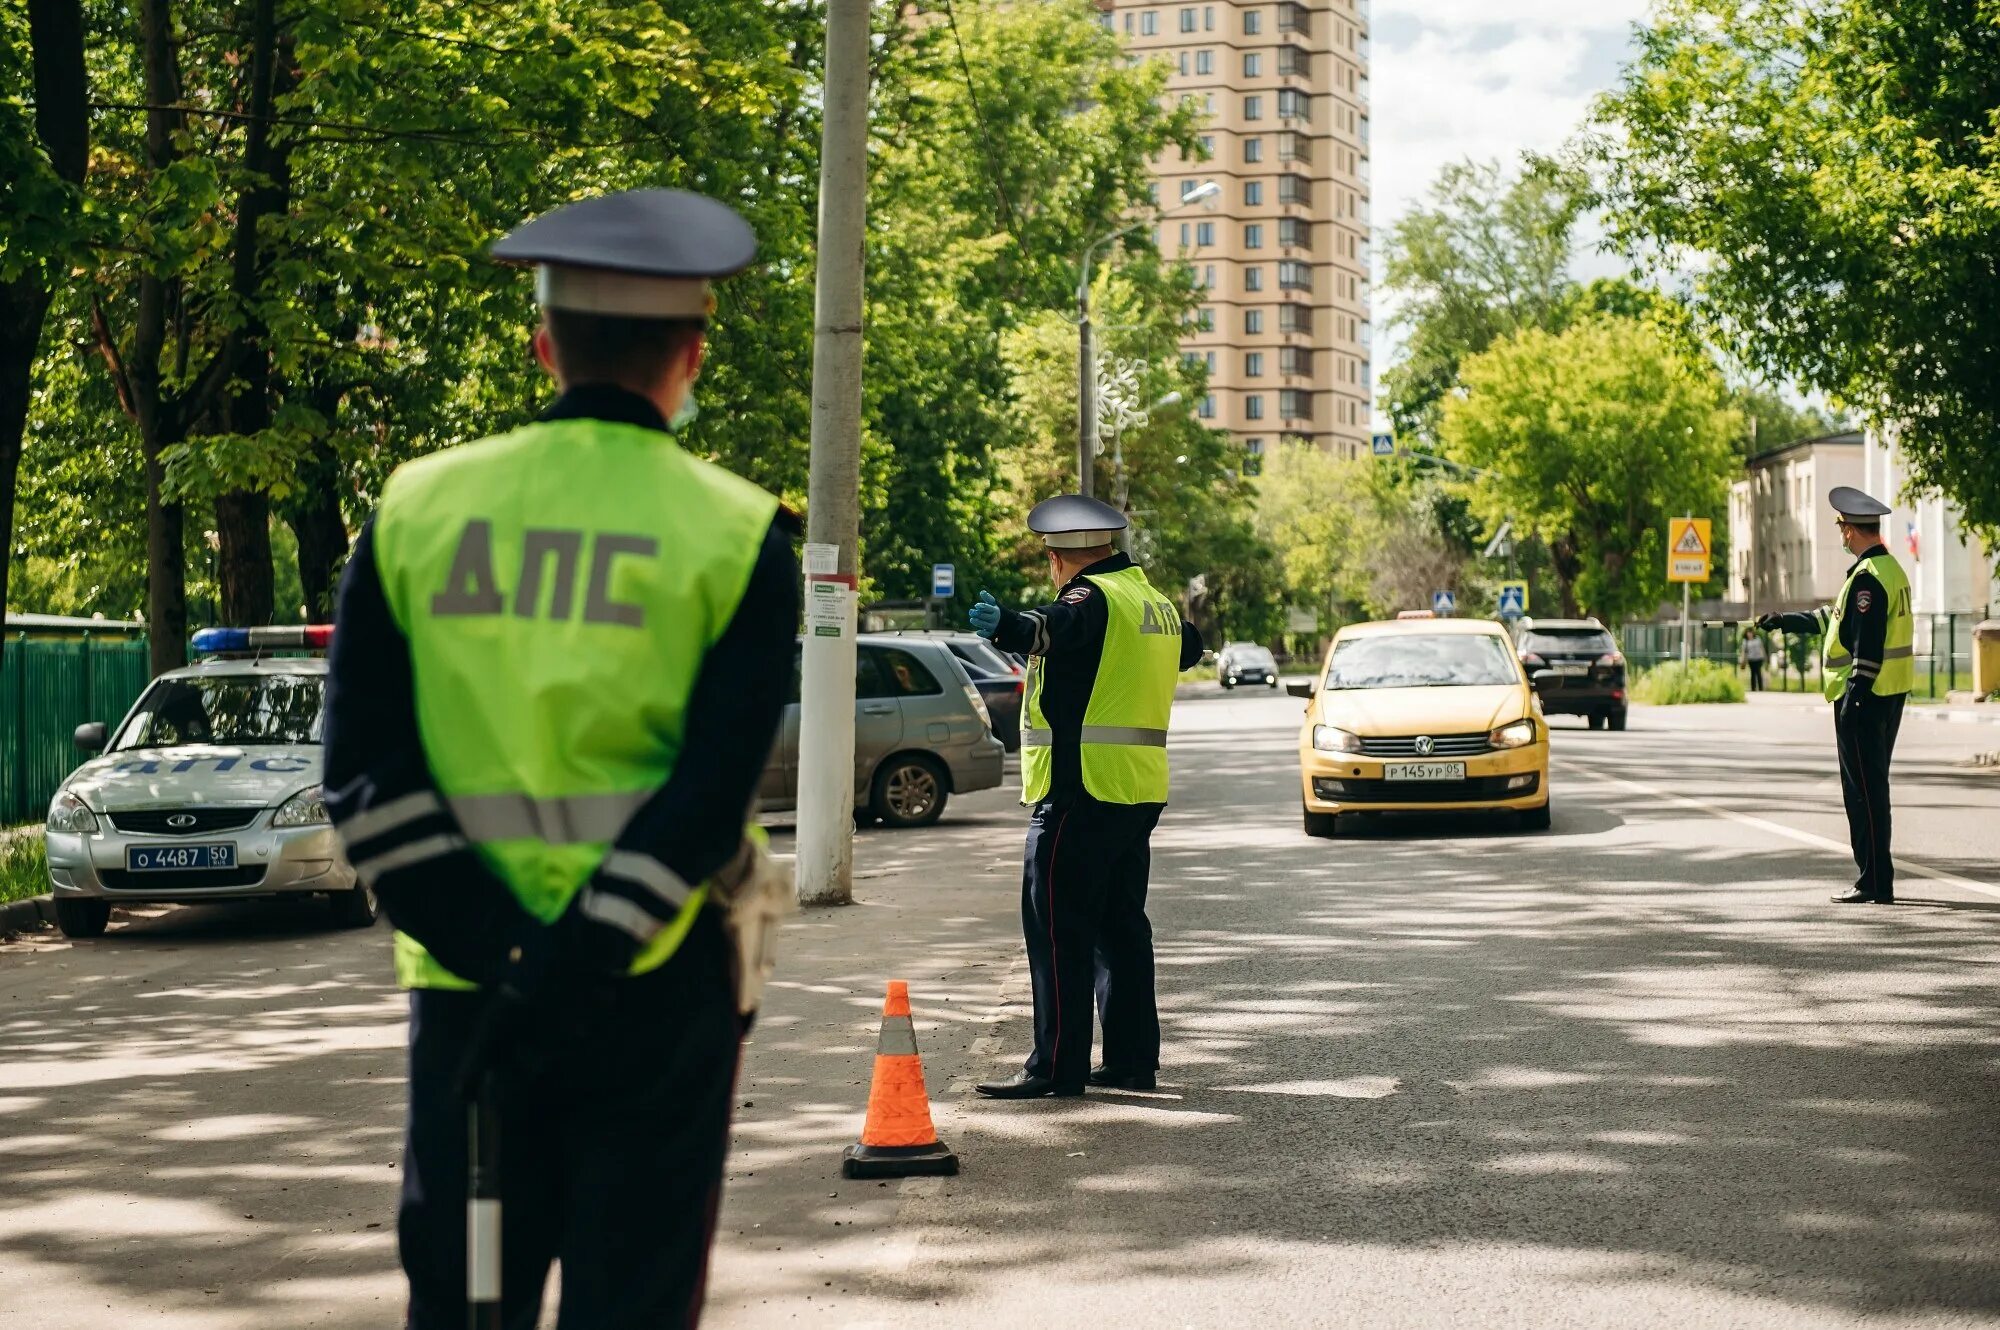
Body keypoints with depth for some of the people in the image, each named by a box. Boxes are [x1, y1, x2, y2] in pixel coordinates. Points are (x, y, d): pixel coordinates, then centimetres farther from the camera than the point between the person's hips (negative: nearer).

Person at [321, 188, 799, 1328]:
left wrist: (494, 959, -8)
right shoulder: (737, 536, -3)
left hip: (468, 986, 2)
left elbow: (365, 774, -4)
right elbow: (712, 794, -13)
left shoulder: (418, 509, 3)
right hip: (655, 987, -2)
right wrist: (584, 965, -13)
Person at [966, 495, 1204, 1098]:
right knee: (1121, 924, 14)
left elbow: (1054, 629, -34)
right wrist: (1185, 631, 62)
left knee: (1058, 929, -6)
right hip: (1141, 792, 9)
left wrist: (1006, 626, -53)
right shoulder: (1155, 603, 17)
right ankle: (1133, 1059, 16)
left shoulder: (1091, 598, -11)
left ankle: (1058, 1065, -7)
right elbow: (1188, 646, 39)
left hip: (1081, 791, -9)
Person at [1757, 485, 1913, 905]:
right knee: (1872, 786, 15)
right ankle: (1877, 878, 21)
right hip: (1891, 694, 10)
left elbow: (1867, 645, -23)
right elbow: (1838, 619, 26)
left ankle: (1875, 882, -4)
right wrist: (1785, 621, 30)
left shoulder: (1867, 577, -17)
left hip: (1865, 696, -10)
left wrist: (1852, 697, -22)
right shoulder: (1890, 568, 16)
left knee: (1863, 788, -6)